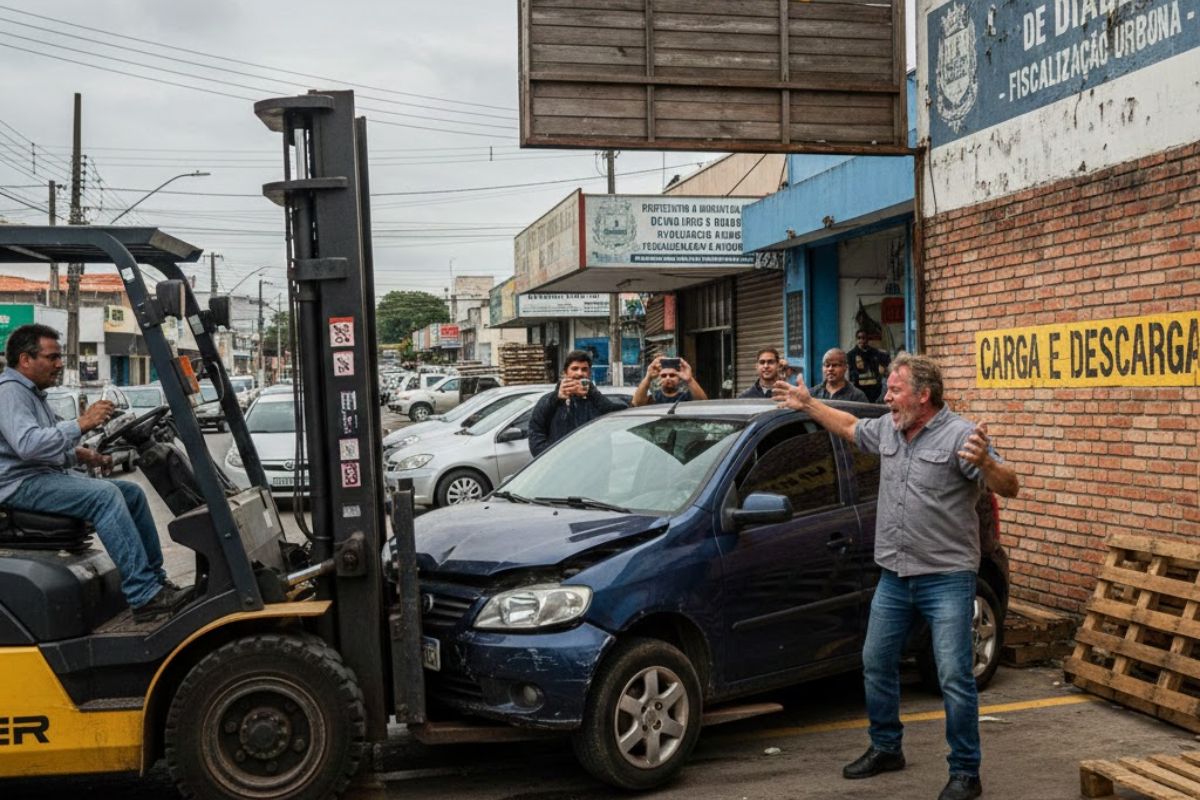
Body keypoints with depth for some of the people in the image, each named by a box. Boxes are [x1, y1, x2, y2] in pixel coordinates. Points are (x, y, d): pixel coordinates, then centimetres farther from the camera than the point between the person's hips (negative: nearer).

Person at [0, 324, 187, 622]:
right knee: (105, 496, -29)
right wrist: (81, 424, -32)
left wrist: (79, 455, 8)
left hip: (49, 475, 11)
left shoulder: (30, 393, 20)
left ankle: (154, 579, 2)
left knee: (132, 492, 3)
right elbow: (27, 444, -31)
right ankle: (144, 596, -34)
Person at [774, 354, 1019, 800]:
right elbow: (850, 427, 27)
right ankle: (885, 749, 32)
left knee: (955, 677, -6)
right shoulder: (887, 429, 6)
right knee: (876, 664, 15)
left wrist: (985, 463, -39)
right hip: (894, 577, 7)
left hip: (946, 578, -7)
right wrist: (807, 405, 30)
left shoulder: (959, 436, -14)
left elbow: (1010, 488, -19)